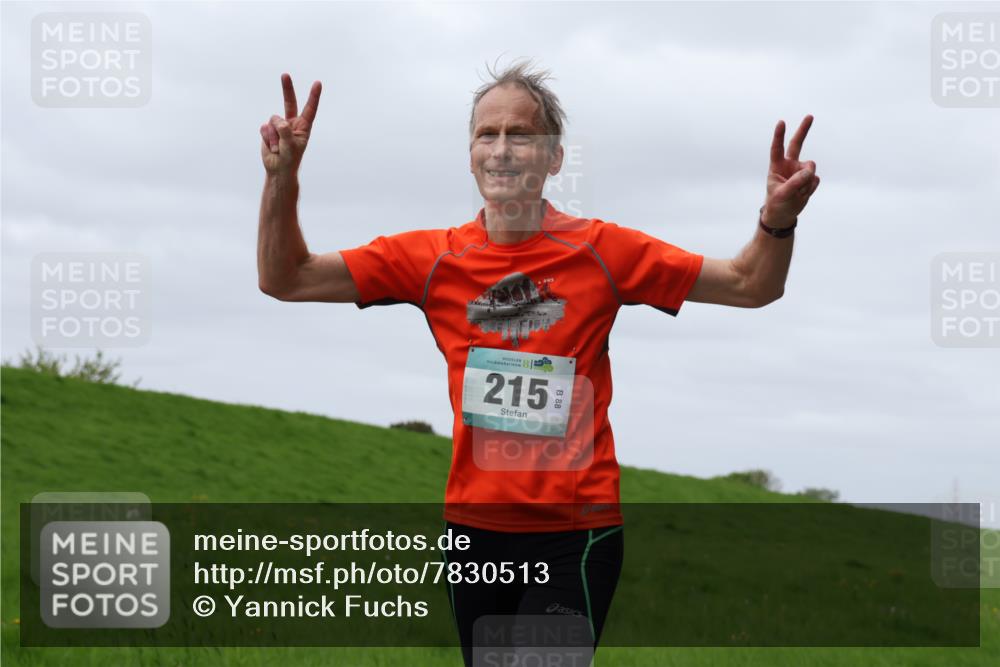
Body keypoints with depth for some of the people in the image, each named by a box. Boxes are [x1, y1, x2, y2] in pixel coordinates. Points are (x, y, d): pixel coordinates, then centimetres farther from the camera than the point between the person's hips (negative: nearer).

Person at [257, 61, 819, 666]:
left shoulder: (603, 251, -4)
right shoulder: (432, 257, 1)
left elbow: (751, 286, -1)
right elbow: (285, 279, 2)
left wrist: (777, 221, -22)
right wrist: (283, 179, -13)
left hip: (576, 533, -3)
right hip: (473, 528, 3)